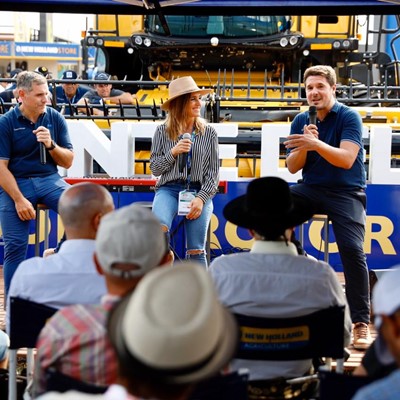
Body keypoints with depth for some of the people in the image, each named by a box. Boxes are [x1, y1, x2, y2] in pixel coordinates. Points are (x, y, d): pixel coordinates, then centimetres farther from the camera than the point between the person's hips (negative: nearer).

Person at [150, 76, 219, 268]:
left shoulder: (209, 133, 9)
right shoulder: (162, 131, 8)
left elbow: (213, 172, 5)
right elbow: (155, 169, 9)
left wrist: (201, 198, -9)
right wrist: (172, 152, -9)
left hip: (199, 191, 1)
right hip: (169, 189, -1)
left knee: (196, 251, -10)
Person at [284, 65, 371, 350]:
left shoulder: (349, 117, -7)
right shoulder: (301, 120, 8)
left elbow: (347, 159, -21)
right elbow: (292, 167, 4)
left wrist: (316, 144, -35)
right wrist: (304, 146, -17)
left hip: (346, 193, -5)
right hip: (312, 189, 5)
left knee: (352, 249, -22)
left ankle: (361, 322, -13)